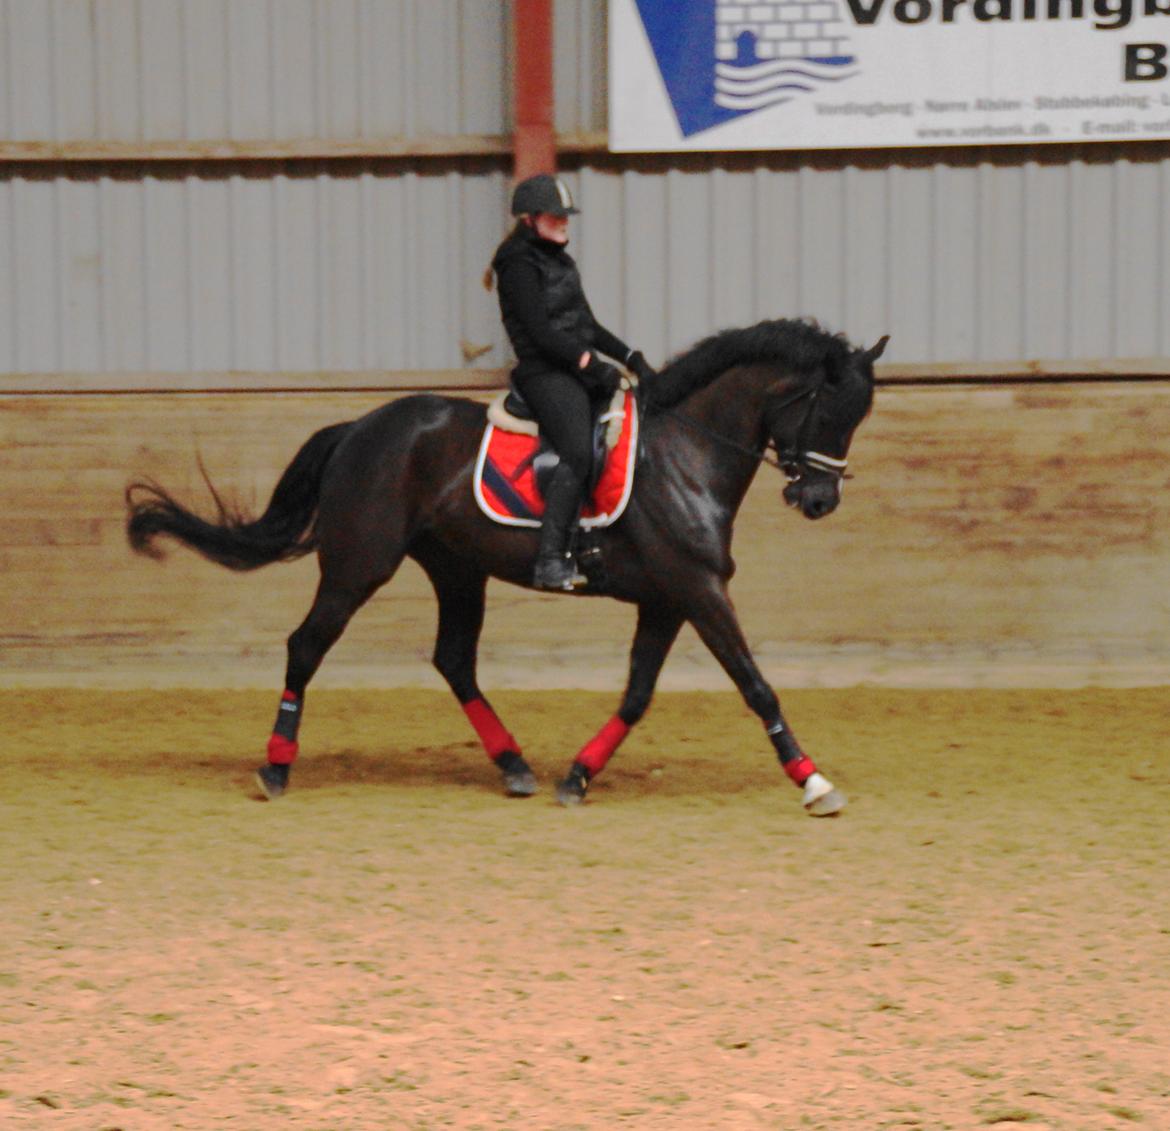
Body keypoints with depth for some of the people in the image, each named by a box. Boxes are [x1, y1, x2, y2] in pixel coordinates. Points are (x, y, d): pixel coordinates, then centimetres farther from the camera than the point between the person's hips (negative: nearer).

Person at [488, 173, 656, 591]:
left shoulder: (560, 262, 21)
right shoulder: (519, 266, -7)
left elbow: (587, 325, 25)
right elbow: (540, 332, -16)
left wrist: (631, 359, 14)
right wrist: (590, 363, -22)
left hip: (580, 372, 10)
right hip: (545, 374, -10)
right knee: (578, 451, -28)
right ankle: (551, 560, -35)